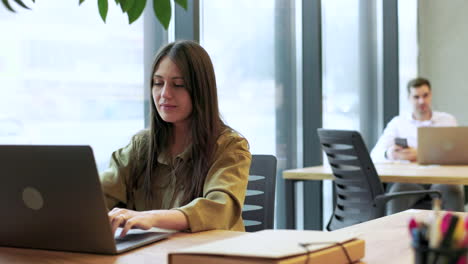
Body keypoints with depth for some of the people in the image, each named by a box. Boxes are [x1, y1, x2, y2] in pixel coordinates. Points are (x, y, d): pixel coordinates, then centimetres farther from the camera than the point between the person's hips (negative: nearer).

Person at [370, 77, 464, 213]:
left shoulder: (447, 120, 12)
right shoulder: (398, 122, 13)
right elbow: (375, 154, 2)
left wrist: (418, 154, -21)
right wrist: (389, 154, -24)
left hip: (441, 177, 0)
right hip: (410, 179, 0)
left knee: (452, 192, -35)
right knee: (397, 193, -34)